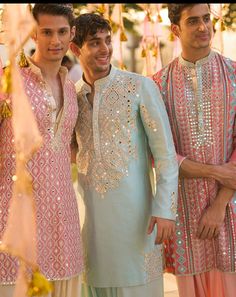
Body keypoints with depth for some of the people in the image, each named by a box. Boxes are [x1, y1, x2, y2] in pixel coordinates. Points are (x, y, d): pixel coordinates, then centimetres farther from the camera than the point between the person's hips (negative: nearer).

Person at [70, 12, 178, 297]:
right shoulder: (71, 95, 7)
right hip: (89, 208, 4)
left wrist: (165, 209, -14)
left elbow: (165, 151, -7)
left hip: (133, 207, -4)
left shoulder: (140, 87, -6)